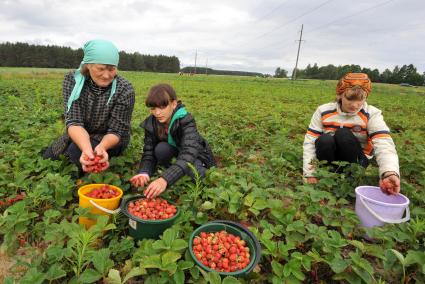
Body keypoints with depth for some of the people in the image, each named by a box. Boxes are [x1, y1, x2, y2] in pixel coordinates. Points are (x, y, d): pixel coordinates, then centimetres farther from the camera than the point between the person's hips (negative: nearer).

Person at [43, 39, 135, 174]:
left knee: (76, 152, -29)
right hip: (79, 137, 4)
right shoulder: (72, 80, -17)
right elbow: (74, 121, -25)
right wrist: (86, 148, -47)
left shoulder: (125, 90, -24)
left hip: (109, 140, -4)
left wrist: (101, 148, -45)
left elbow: (116, 131, -21)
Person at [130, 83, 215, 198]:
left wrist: (164, 179, -63)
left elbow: (188, 154, -48)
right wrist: (144, 173, -45)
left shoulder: (186, 121, -33)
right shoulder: (151, 124, -19)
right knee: (161, 149, -29)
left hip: (195, 157, -3)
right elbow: (148, 152, -21)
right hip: (175, 155, 4)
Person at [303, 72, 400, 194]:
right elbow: (309, 141, -11)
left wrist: (390, 172, -50)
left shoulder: (372, 115, -14)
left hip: (355, 161, -1)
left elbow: (385, 145, -29)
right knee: (324, 140, -31)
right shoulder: (323, 111, -11)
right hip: (330, 158, 1)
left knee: (343, 134, -29)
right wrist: (310, 174, -17)